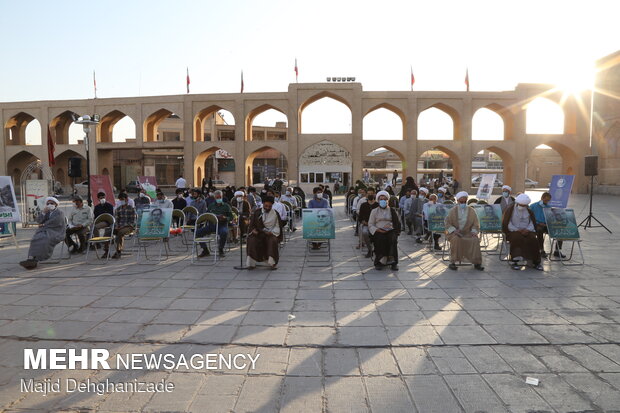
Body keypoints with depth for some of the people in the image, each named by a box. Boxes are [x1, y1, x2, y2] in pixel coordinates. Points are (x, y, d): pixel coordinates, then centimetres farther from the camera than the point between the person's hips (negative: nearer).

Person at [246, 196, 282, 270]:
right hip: (258, 233, 1)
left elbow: (277, 226, 4)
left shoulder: (275, 214, 6)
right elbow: (252, 224, 10)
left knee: (273, 241, -34)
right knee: (251, 240, -29)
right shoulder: (257, 212, 8)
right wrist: (253, 230, -11)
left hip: (271, 234, -1)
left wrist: (272, 232, -15)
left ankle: (273, 263, -26)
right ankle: (251, 263, -22)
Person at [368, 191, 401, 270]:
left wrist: (390, 226, -12)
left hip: (390, 231, 1)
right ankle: (379, 261, -27)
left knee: (393, 239, -32)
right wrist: (377, 230, -11)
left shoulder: (392, 210, 16)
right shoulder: (374, 211, 15)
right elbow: (370, 225, 8)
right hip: (378, 231, 0)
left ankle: (393, 262, -26)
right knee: (380, 239, -34)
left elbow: (397, 223, 10)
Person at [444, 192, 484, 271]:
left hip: (468, 233, 2)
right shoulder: (453, 211, 1)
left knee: (475, 240, -28)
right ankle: (452, 262, -28)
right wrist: (454, 230, -17)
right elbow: (447, 223, -1)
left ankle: (476, 263, -18)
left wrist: (474, 231, -11)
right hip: (455, 233, -2)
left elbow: (476, 224, 8)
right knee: (456, 239, -35)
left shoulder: (471, 211, 5)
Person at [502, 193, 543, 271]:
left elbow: (532, 223, 10)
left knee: (533, 239, -26)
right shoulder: (510, 209, -2)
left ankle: (536, 262, -15)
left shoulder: (529, 210, 9)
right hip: (513, 231, -3)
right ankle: (515, 261, -28)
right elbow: (507, 224, -5)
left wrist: (528, 229, -11)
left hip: (526, 231, 3)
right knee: (517, 238, -36)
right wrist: (517, 230, -16)